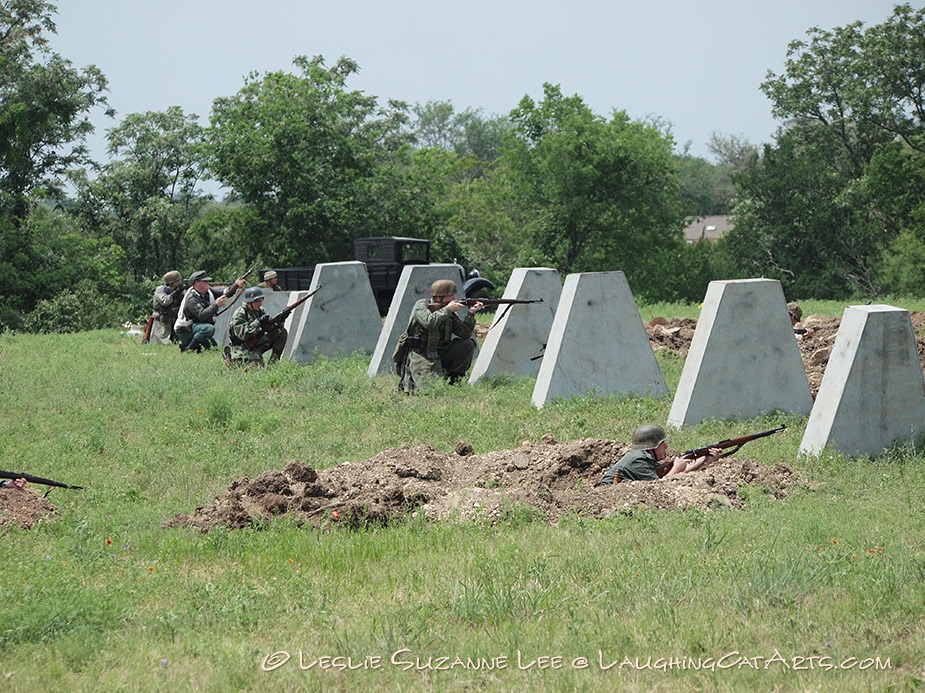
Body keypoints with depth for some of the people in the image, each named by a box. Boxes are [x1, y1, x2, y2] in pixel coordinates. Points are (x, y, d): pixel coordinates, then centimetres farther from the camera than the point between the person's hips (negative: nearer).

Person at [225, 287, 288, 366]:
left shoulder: (260, 311, 5)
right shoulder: (239, 314, -17)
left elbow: (270, 327, 2)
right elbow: (242, 335, -26)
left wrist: (280, 320, -19)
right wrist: (258, 322, -29)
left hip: (258, 343, 7)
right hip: (243, 347, -7)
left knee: (282, 333, -4)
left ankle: (272, 362, -1)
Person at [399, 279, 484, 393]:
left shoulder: (449, 313, 7)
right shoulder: (421, 306, -9)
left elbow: (464, 333, 0)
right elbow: (428, 322, -30)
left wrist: (471, 314, -14)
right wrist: (447, 309, -20)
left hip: (440, 355, 6)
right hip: (420, 357, -6)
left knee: (468, 344, -10)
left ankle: (453, 380, 2)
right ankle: (408, 381, 8)